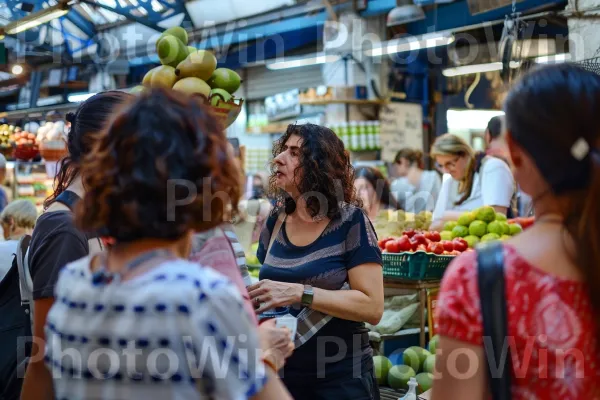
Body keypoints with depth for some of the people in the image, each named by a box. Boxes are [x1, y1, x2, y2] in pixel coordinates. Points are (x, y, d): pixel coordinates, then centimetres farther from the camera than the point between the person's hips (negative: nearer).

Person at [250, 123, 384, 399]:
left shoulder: (350, 221, -12)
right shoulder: (275, 223, 3)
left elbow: (372, 307, -18)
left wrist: (299, 293, -24)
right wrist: (250, 294, -5)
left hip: (341, 378, -5)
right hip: (282, 372, 5)